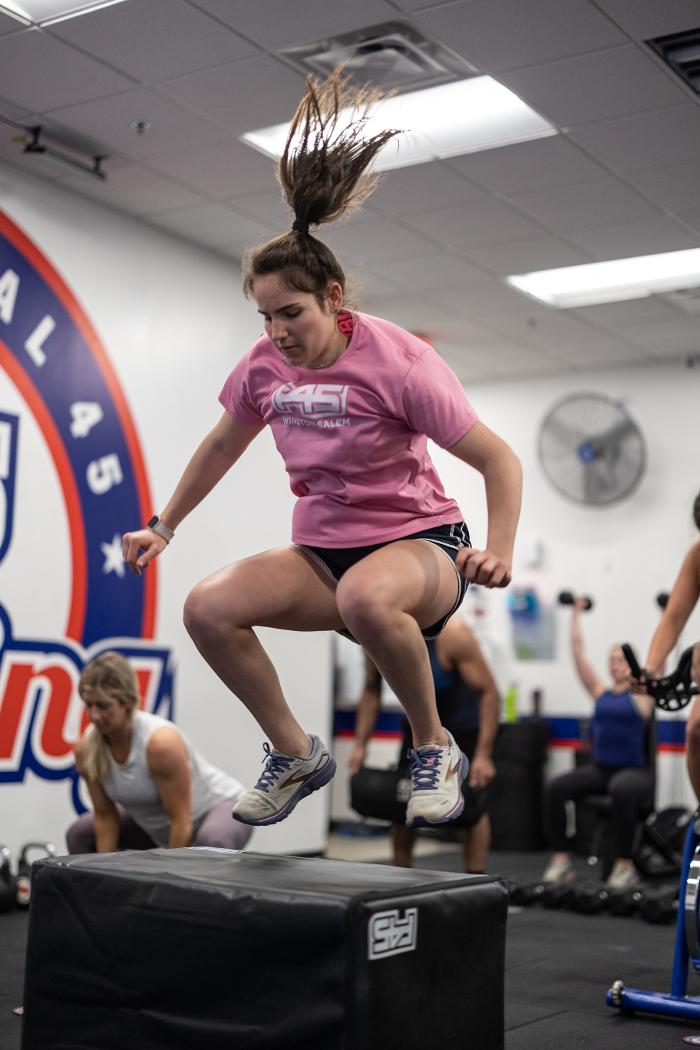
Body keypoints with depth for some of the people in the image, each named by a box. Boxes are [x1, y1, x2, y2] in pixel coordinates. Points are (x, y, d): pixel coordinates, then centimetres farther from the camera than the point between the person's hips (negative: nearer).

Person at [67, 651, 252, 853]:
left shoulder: (160, 743, -36)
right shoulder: (86, 749, -17)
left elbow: (182, 823, -30)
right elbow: (105, 816, -6)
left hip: (220, 805, -7)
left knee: (213, 842, -40)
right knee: (79, 835, 9)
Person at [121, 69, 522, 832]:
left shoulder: (397, 362, -17)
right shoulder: (264, 365, -1)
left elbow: (497, 458, -14)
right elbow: (221, 446, 18)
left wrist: (498, 552, -29)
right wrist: (163, 527, 20)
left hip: (419, 542, -5)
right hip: (321, 552, 6)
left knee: (365, 596, -42)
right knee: (207, 608, -20)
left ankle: (435, 751, -14)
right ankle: (296, 755, 1)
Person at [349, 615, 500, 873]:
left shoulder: (451, 633, -34)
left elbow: (489, 692, -28)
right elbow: (371, 690, -4)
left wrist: (483, 755, -32)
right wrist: (360, 745, -10)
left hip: (466, 727, -4)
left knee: (471, 809, -7)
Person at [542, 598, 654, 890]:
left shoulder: (641, 694, 2)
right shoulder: (600, 692, 12)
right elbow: (577, 649, 13)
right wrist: (576, 612, 17)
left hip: (634, 771, -4)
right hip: (599, 768, 4)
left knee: (621, 790, -39)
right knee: (557, 787, -23)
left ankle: (625, 866, -25)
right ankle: (561, 861, -18)